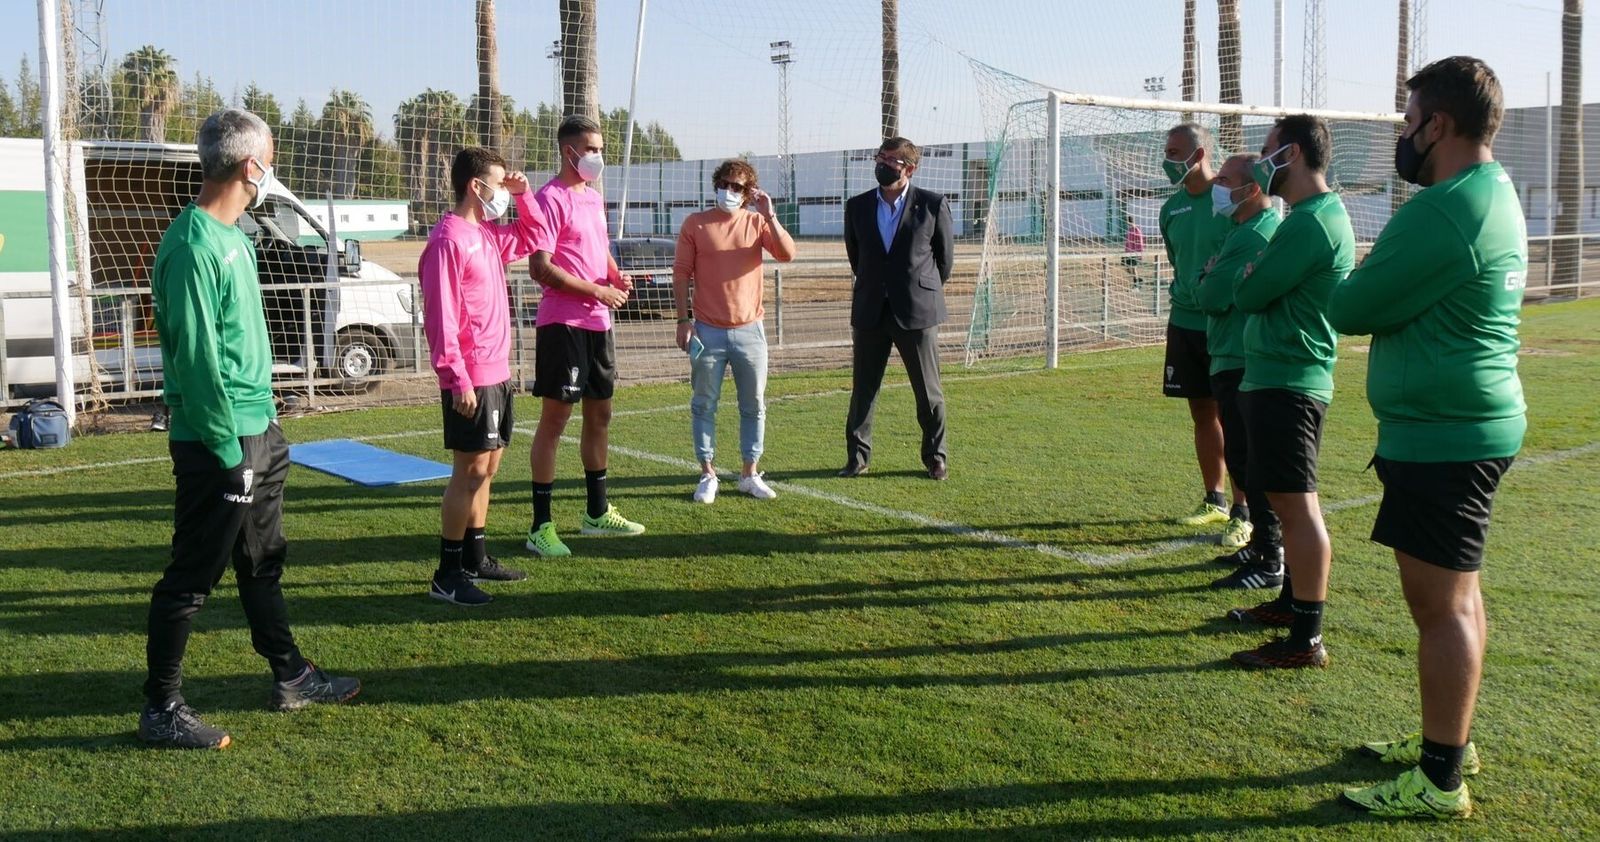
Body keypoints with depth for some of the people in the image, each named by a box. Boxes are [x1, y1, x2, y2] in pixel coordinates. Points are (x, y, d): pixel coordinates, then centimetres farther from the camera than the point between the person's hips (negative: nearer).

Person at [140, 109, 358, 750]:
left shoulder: (233, 236, 10)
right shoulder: (194, 246, -19)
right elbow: (196, 360, -21)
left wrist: (263, 427, 15)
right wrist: (229, 451, -19)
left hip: (258, 431, 10)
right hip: (221, 442, -10)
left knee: (263, 561, 19)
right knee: (191, 577, 1)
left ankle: (291, 678, 33)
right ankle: (161, 710, 13)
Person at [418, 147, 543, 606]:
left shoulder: (489, 235, 13)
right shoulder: (449, 239, -15)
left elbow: (529, 239, 32)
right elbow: (441, 315, -19)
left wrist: (523, 195, 15)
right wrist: (458, 379, -23)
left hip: (498, 373, 9)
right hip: (471, 379, -9)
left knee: (487, 467, 16)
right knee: (470, 471, -5)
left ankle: (475, 557, 27)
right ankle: (447, 575, 2)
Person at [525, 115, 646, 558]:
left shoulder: (594, 196, 15)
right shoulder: (551, 198, -12)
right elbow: (541, 268, -18)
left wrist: (617, 276, 5)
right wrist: (597, 290, -17)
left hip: (598, 322, 9)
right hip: (562, 322, -9)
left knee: (600, 412, 15)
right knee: (555, 417, -5)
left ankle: (597, 512, 28)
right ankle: (541, 526, 1)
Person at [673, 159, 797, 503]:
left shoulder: (757, 222, 4)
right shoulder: (695, 224, 1)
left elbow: (788, 254, -11)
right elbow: (681, 273, 0)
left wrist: (769, 215, -17)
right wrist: (683, 320, -6)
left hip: (749, 330, 2)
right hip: (707, 331, -1)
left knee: (754, 405, 7)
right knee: (704, 405, 4)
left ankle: (750, 474, 19)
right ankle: (707, 474, 14)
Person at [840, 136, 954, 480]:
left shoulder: (933, 205, -4)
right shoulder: (857, 206, 5)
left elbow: (945, 257, 7)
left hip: (917, 312, -2)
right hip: (870, 313, 3)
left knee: (928, 391, 5)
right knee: (862, 389, 7)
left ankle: (936, 457, 18)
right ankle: (857, 457, 18)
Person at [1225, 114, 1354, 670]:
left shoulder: (1309, 223, -18)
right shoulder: (1325, 215, 16)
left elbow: (1248, 295, -17)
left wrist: (1247, 275, 2)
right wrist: (1254, 278, 0)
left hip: (1285, 382, -11)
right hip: (1284, 377, 11)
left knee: (1296, 504, -9)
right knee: (1288, 499, 20)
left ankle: (1306, 640, -5)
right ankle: (1292, 600, 33)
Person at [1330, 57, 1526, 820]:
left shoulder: (1443, 212, -21)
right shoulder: (1494, 195, 12)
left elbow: (1348, 308, -15)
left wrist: (1352, 283, 4)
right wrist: (1379, 278, 2)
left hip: (1441, 435, -11)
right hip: (1470, 422, 11)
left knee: (1440, 603, -4)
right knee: (1455, 591, 18)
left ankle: (1440, 780, 5)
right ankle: (1448, 740, 32)